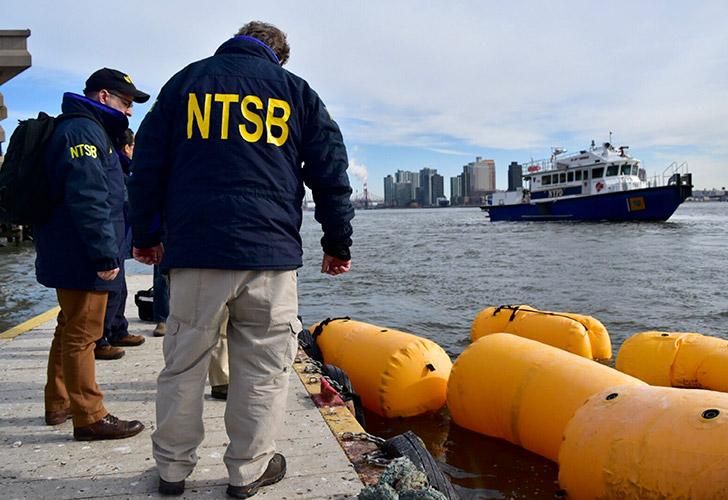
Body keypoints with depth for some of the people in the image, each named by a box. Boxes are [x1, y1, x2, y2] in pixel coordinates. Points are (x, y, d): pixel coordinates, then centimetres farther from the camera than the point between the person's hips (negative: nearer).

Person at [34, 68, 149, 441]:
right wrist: (106, 255, -25)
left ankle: (59, 404, 31)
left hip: (72, 256, 11)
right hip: (83, 259, -11)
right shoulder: (84, 131, -14)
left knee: (70, 330, 19)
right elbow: (88, 199, -25)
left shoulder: (92, 131, 21)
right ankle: (90, 418, 3)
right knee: (81, 335, -5)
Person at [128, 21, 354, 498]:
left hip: (195, 249, 2)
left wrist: (145, 234, 20)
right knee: (262, 369, 8)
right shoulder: (296, 89, 12)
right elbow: (331, 172, 9)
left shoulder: (185, 81, 15)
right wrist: (339, 243, 15)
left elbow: (148, 163, 12)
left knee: (184, 364, 12)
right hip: (270, 251, -1)